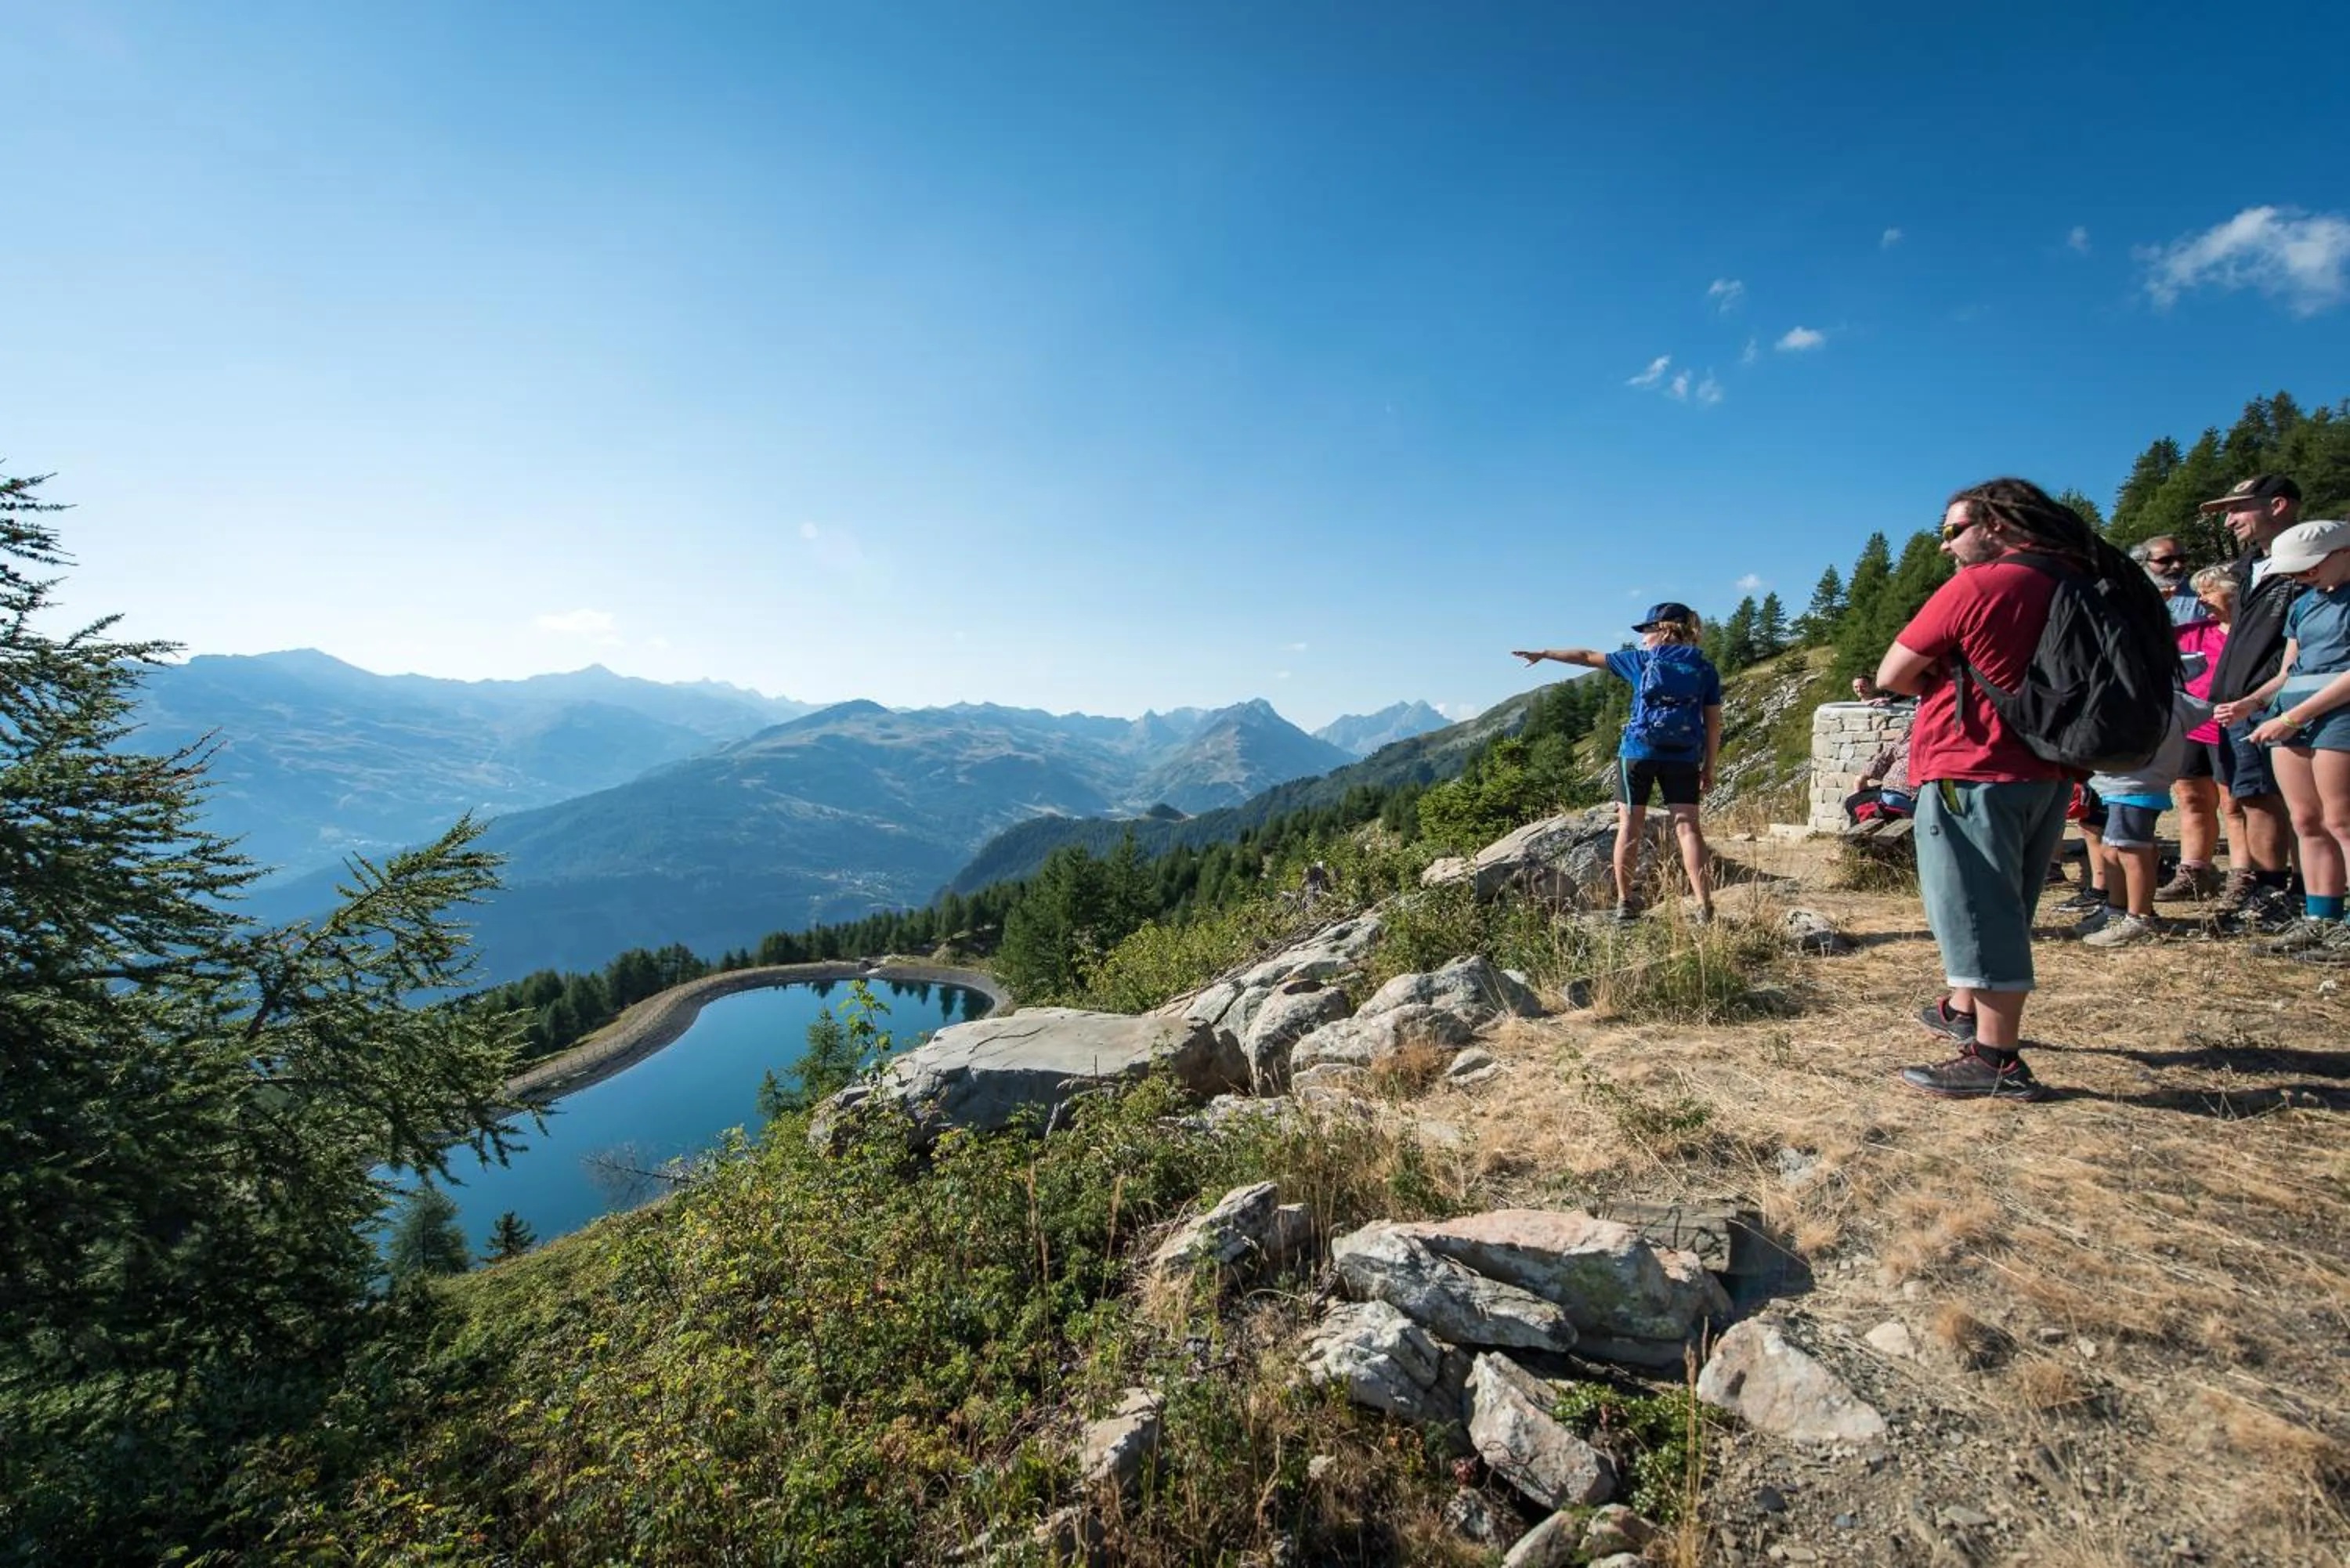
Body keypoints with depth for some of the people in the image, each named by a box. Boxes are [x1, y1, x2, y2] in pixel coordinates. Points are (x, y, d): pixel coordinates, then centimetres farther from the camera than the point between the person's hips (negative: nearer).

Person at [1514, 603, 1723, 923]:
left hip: (1638, 751, -1)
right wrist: (1709, 768, 11)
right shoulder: (1706, 668, 9)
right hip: (1684, 756, 2)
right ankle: (1705, 906, -4)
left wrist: (1543, 653, 22)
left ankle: (1625, 902, 8)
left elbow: (1588, 657, 12)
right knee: (1687, 826, 1)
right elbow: (1714, 722, 6)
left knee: (1630, 825, 5)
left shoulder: (1643, 660, 4)